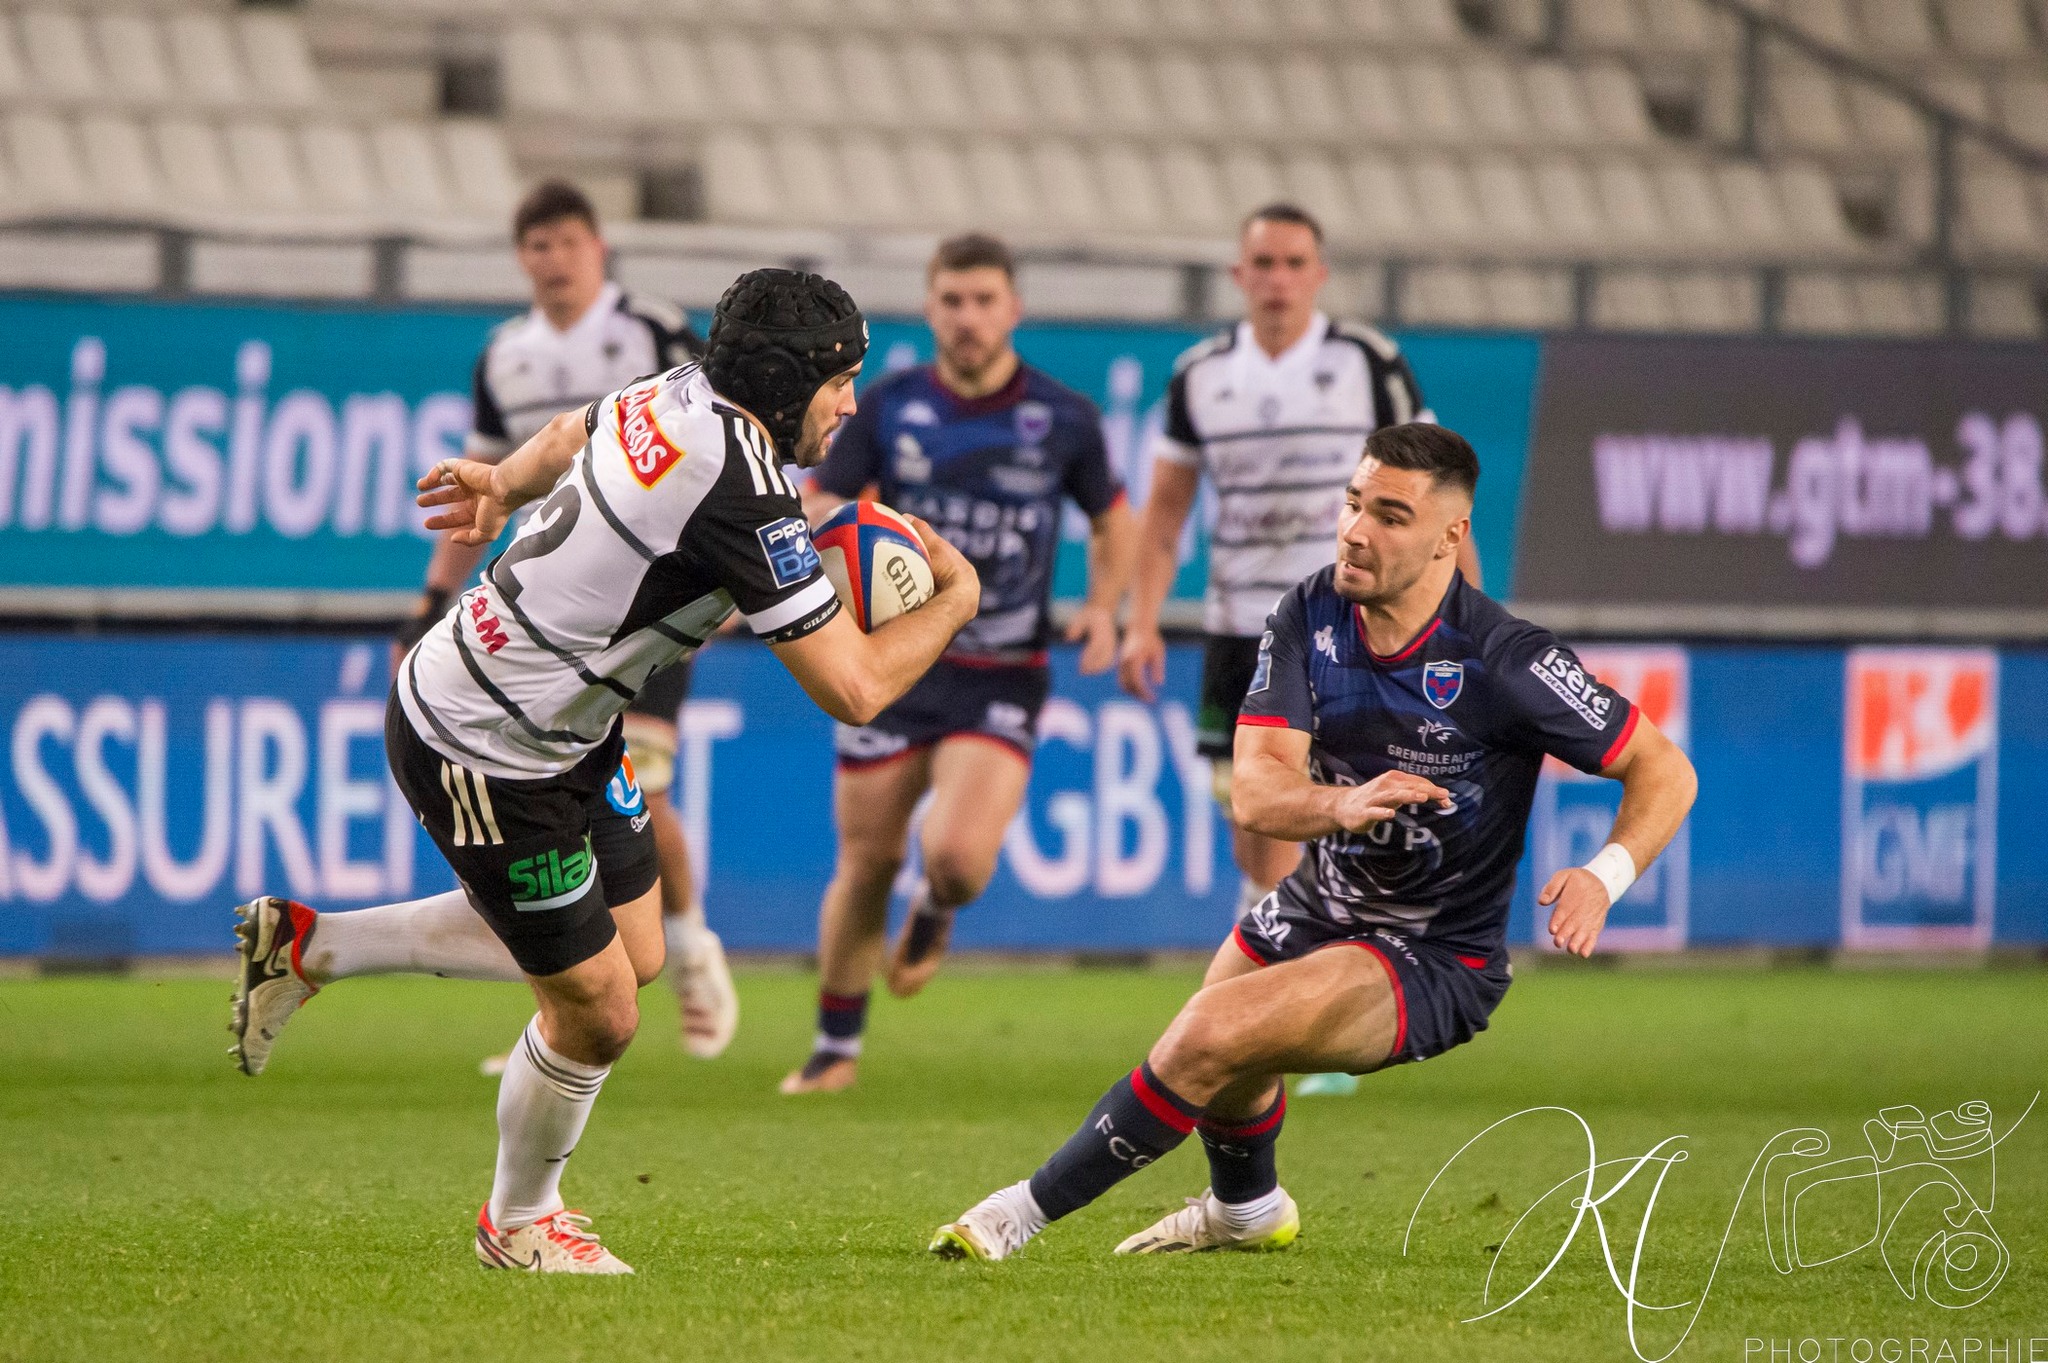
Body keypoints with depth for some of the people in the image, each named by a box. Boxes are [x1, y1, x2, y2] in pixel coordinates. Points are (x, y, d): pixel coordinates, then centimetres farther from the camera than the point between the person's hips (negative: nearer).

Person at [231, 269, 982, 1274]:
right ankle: (519, 1225, 30)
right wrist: (953, 600, -8)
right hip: (482, 754, -9)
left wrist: (504, 484, 44)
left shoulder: (676, 397, -1)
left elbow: (573, 432, 24)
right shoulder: (746, 496, -28)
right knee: (598, 1009, 3)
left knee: (632, 953, 18)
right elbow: (853, 691, -25)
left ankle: (310, 945, 26)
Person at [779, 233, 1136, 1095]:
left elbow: (1113, 521, 14)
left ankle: (934, 915, 18)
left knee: (958, 854, -21)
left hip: (1001, 677, -1)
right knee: (866, 862, 4)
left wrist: (1102, 608, -3)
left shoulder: (1064, 418, -1)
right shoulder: (888, 408, -1)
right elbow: (817, 513, 2)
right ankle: (837, 1047, 24)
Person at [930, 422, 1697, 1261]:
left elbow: (1663, 771, -17)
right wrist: (1343, 804, -44)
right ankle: (1248, 1210, 65)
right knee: (1218, 1052, 31)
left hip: (1433, 963, -7)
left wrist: (1603, 877, -36)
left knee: (1210, 1036, -26)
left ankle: (1025, 1213, -12)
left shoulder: (1505, 660, -24)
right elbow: (1255, 792, -21)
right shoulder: (1309, 617, -11)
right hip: (1316, 909, 7)